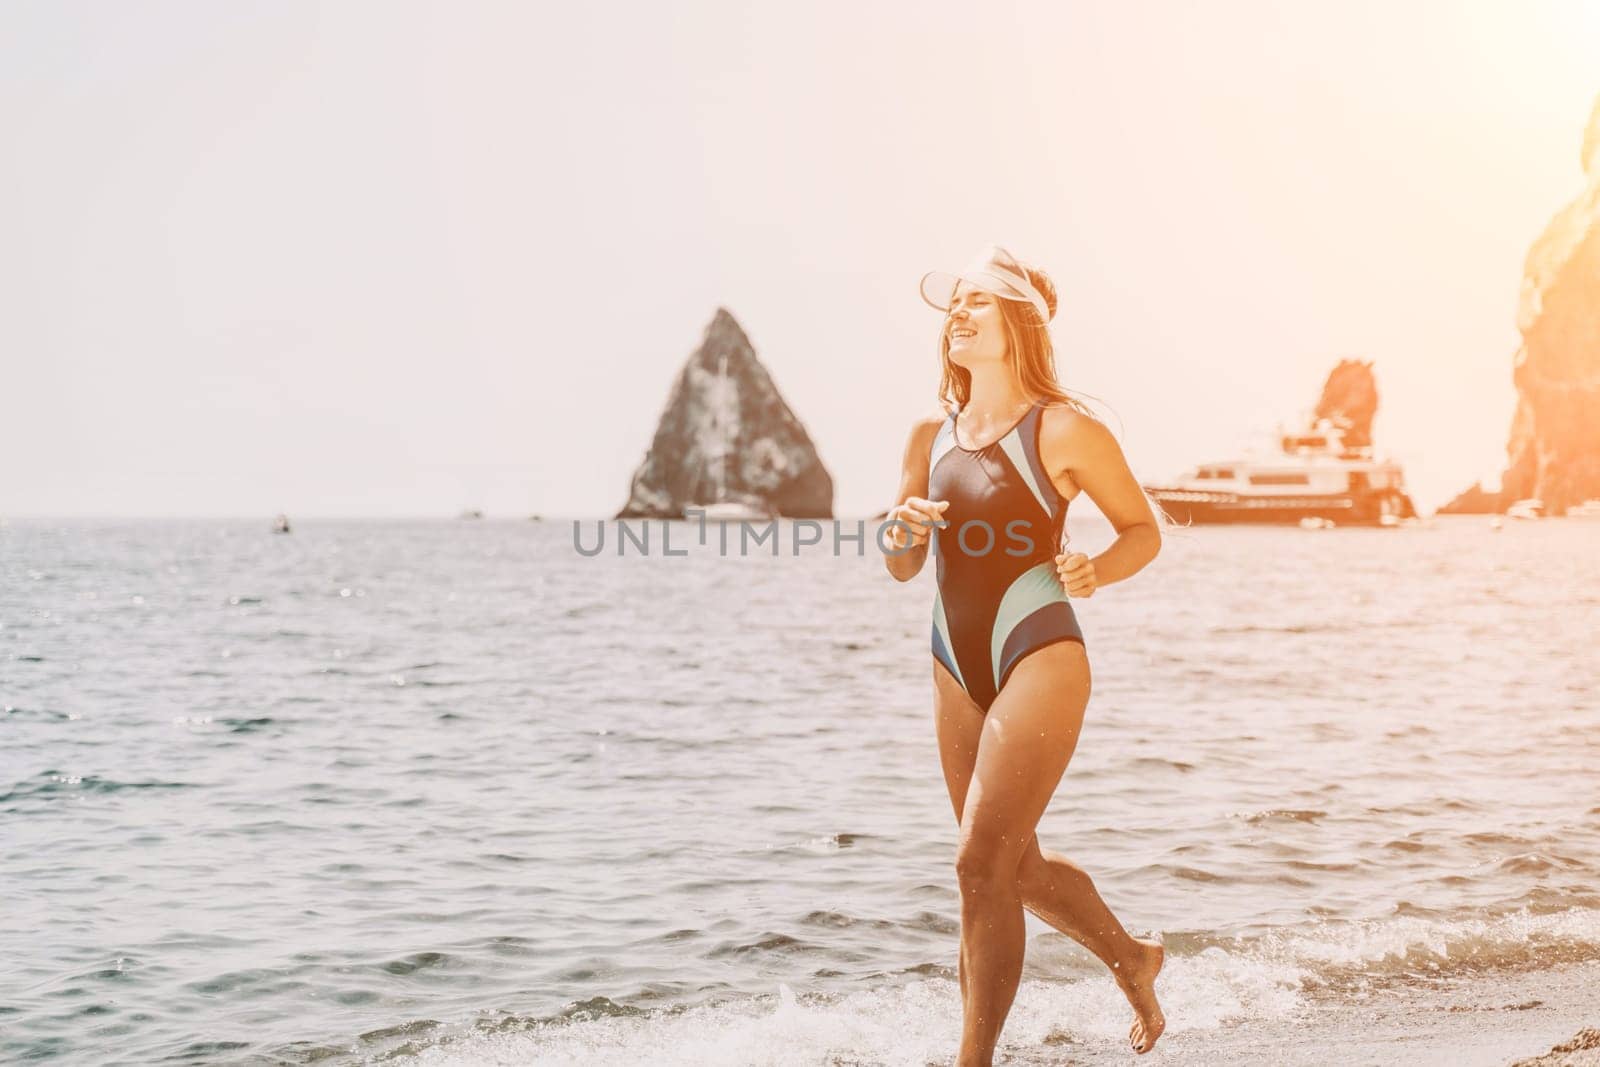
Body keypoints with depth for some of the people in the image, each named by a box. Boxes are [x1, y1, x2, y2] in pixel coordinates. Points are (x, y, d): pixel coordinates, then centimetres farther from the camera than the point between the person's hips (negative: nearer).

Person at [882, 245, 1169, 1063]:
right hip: (958, 668, 7)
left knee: (983, 863, -13)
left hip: (1039, 660, -7)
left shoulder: (1064, 430, -8)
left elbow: (1144, 530, 1)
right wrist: (901, 534, -11)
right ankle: (1131, 959, 43)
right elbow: (901, 568, 12)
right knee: (1017, 867, 18)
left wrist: (1096, 571, -19)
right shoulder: (931, 438, 8)